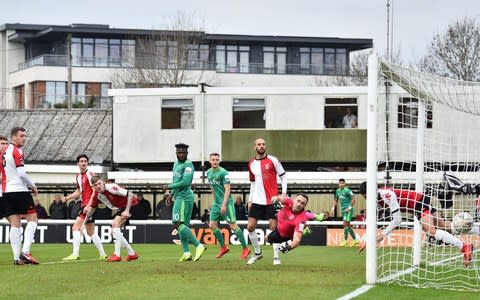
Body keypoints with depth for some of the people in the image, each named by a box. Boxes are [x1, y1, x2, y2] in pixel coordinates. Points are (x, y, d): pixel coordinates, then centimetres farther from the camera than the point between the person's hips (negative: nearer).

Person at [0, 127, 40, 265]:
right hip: (20, 190, -7)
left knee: (15, 224, 5)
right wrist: (33, 185, -2)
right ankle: (25, 251, -16)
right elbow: (21, 173, -15)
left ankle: (17, 257, -2)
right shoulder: (17, 151, -9)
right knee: (33, 219, -1)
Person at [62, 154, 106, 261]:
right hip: (84, 205, 9)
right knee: (91, 232, 14)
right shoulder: (78, 176, 16)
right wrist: (68, 197, 9)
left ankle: (75, 254, -20)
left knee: (76, 227, -16)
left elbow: (95, 191, -16)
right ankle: (102, 254, 20)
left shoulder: (89, 174, -10)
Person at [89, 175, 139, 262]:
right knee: (114, 232, 7)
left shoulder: (111, 187, -28)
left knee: (115, 224, -23)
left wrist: (127, 211, -34)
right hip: (121, 208, 9)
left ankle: (117, 255, -23)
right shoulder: (97, 194, -5)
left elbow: (130, 194, -29)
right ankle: (132, 253, 18)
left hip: (131, 204, -9)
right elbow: (91, 207, 9)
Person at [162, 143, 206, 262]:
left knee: (178, 224, -17)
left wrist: (168, 187, -16)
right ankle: (186, 253, 6)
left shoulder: (188, 165, -12)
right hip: (179, 197, 10)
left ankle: (199, 245, -21)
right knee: (183, 225, 7)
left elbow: (185, 182, -22)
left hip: (184, 197, -10)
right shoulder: (176, 163, 18)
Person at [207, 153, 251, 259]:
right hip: (216, 202, 7)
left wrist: (224, 204, -22)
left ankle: (245, 249, 1)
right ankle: (223, 247, 16)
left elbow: (227, 189, -16)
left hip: (226, 202, -7)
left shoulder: (223, 172, -13)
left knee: (233, 225, -8)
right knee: (212, 225, 2)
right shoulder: (209, 172, 10)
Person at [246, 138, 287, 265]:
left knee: (273, 227, -5)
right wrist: (250, 199, 14)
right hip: (257, 200, 4)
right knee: (250, 227, 0)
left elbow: (283, 176, 0)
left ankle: (276, 256, 2)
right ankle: (257, 252, 18)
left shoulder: (273, 160, -3)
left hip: (271, 200, -4)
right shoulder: (251, 164, 10)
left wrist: (284, 192, -10)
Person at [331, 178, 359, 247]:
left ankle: (345, 240, -5)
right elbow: (336, 200, 24)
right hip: (343, 210, 8)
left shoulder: (347, 191, -12)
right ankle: (355, 240, 18)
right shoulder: (337, 191, 11)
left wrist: (349, 207, -17)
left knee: (345, 224, -13)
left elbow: (353, 199, -12)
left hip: (348, 210, -8)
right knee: (348, 225, 10)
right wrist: (333, 208, 13)